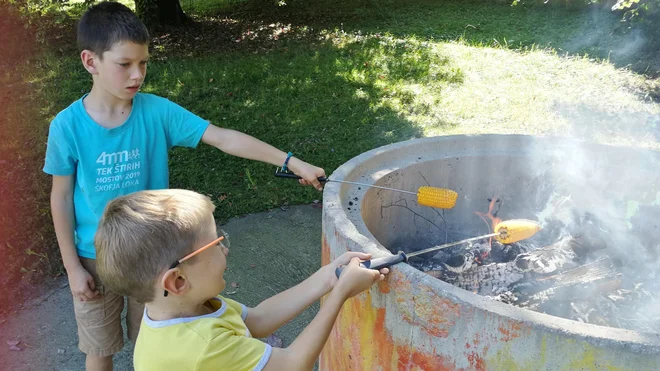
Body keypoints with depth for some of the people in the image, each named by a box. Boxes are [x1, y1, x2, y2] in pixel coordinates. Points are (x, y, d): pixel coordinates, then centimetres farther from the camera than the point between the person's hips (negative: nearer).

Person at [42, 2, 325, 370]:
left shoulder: (157, 111, -14)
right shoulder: (68, 126, -17)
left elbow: (223, 138, -19)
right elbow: (61, 198, -8)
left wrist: (291, 161, -24)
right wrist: (73, 267, -5)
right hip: (96, 257, -1)